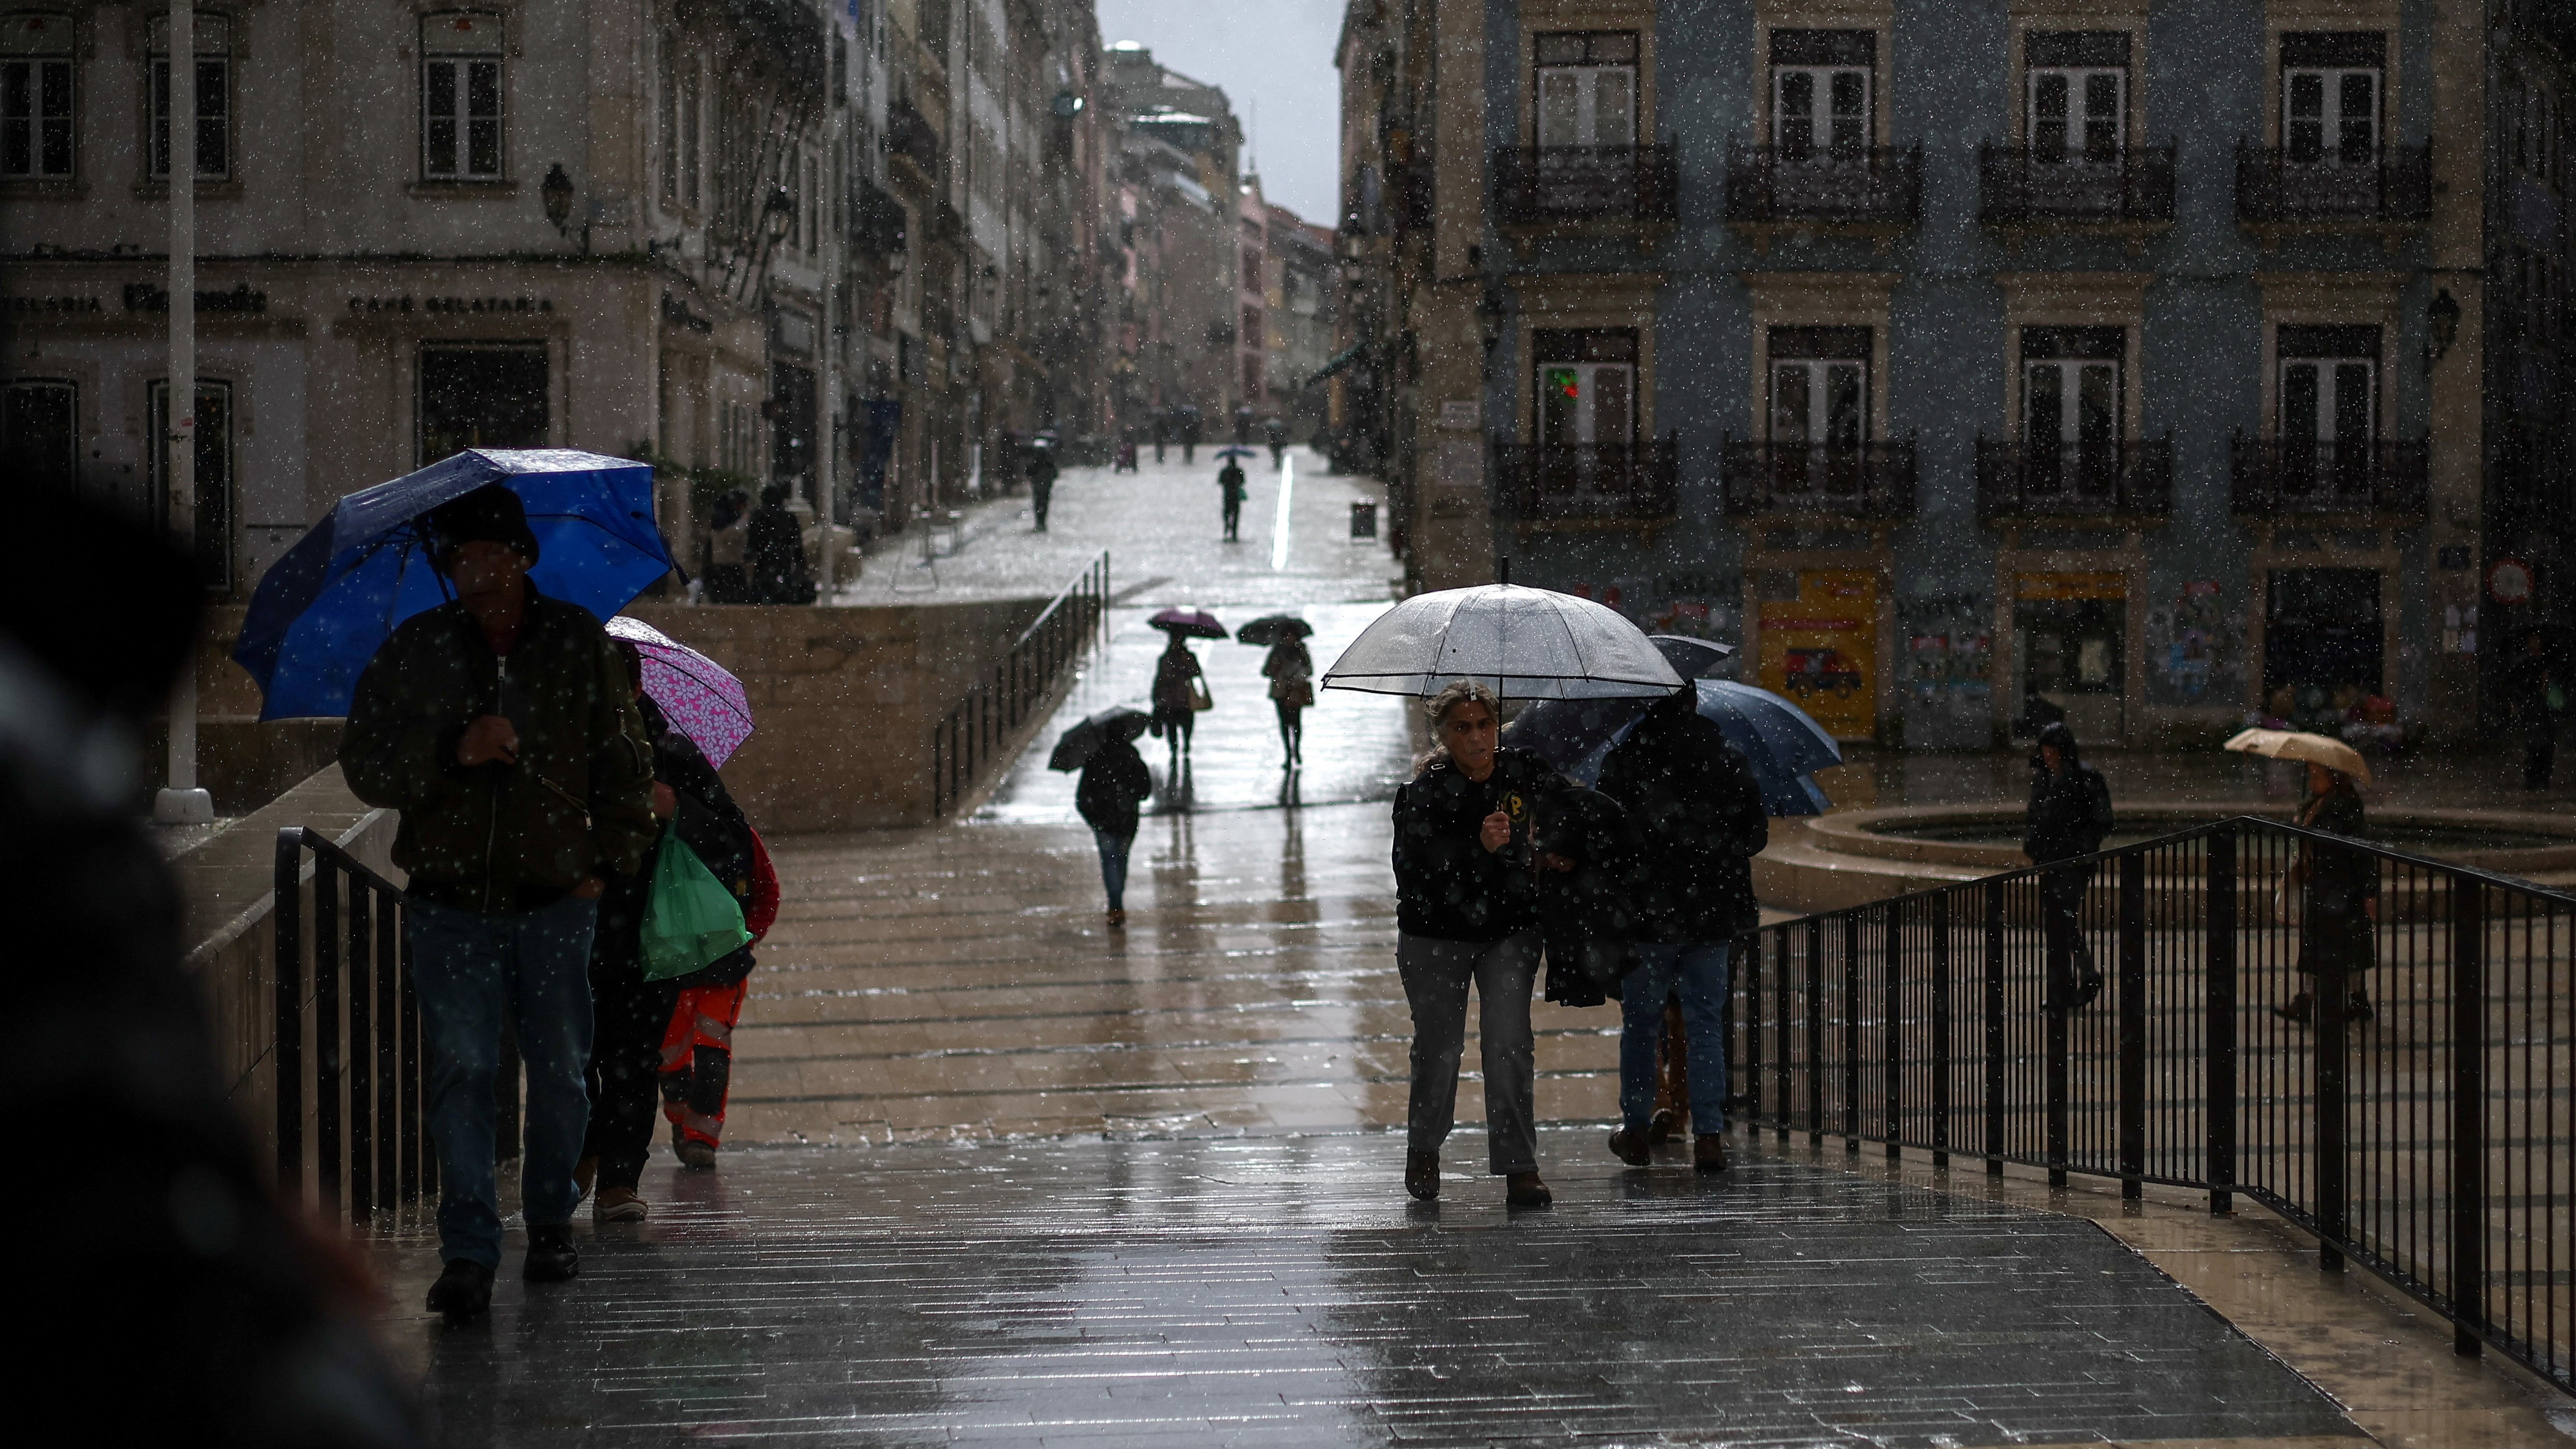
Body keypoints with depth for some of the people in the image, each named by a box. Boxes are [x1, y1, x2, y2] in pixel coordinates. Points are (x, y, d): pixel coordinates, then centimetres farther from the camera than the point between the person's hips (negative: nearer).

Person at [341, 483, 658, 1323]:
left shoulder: (579, 643, 4)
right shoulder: (415, 650, 4)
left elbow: (626, 765, 13)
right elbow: (365, 765, 1)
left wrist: (606, 861, 5)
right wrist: (455, 750, -14)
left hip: (557, 900, 1)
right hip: (450, 901, 0)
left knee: (560, 1071, 6)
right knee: (461, 1069, -8)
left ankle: (550, 1223, 25)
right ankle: (469, 1253, -8)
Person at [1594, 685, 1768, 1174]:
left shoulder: (1625, 759, -8)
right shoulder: (1728, 758, 2)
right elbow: (1757, 832, 6)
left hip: (1649, 912, -2)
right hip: (1712, 912, 2)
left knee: (1640, 1022, 12)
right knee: (1706, 1023, 7)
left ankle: (1636, 1130, 19)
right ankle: (1709, 1137, 2)